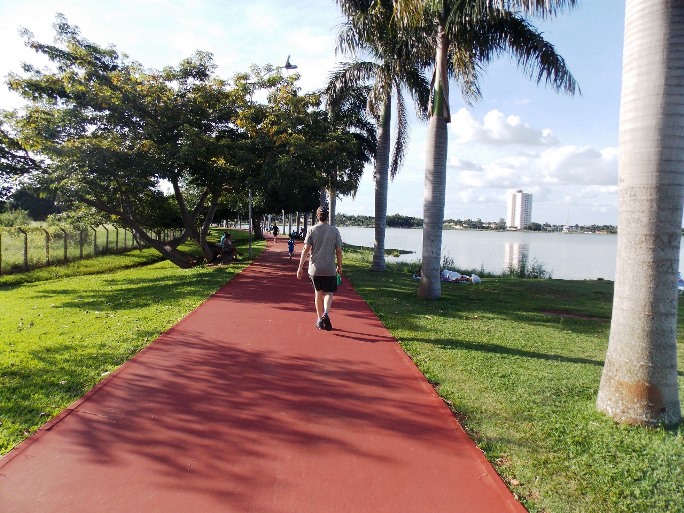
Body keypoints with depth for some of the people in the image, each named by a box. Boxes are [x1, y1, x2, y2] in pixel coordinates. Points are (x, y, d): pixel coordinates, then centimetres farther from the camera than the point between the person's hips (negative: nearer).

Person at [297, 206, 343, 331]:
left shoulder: (312, 230, -1)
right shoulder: (334, 231, -1)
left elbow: (306, 249, -5)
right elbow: (339, 251, 0)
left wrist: (300, 267, -1)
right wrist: (339, 266, 12)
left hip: (315, 268, 1)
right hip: (330, 268, -1)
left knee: (318, 292, 14)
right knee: (329, 292, 9)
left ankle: (320, 319, 20)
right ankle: (326, 313, -16)